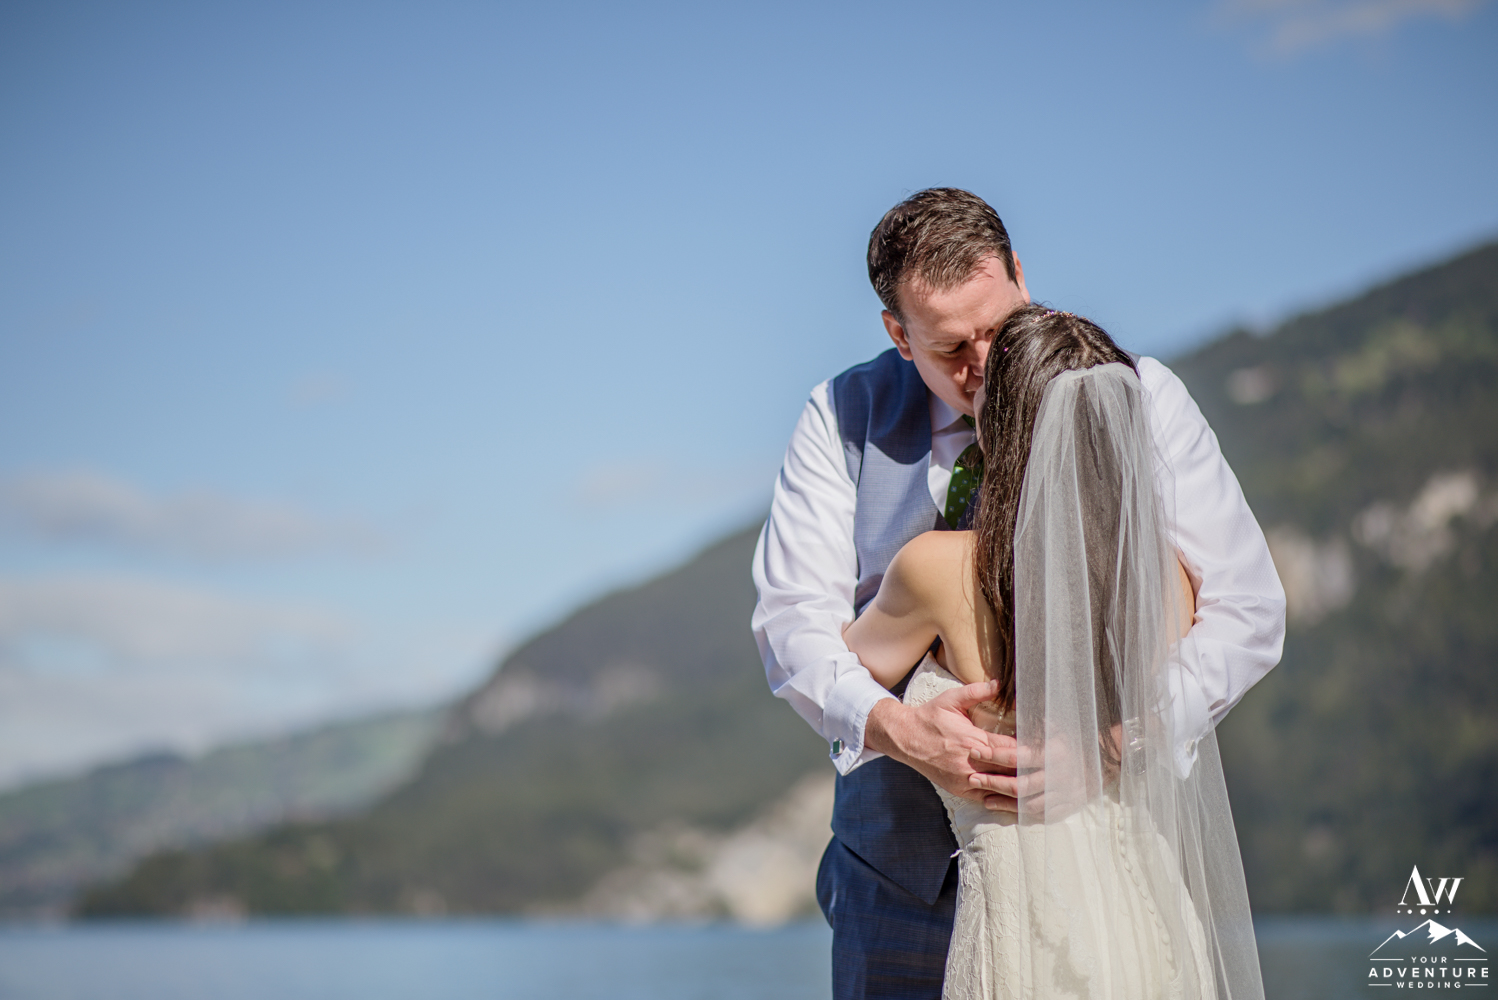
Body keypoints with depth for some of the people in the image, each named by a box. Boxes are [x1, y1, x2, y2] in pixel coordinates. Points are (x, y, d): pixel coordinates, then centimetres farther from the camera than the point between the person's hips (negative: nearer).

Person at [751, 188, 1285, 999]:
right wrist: (894, 727, -28)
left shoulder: (1137, 399, -4)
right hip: (903, 863, 2)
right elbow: (794, 614, -7)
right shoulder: (841, 420, -1)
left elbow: (1245, 609, -6)